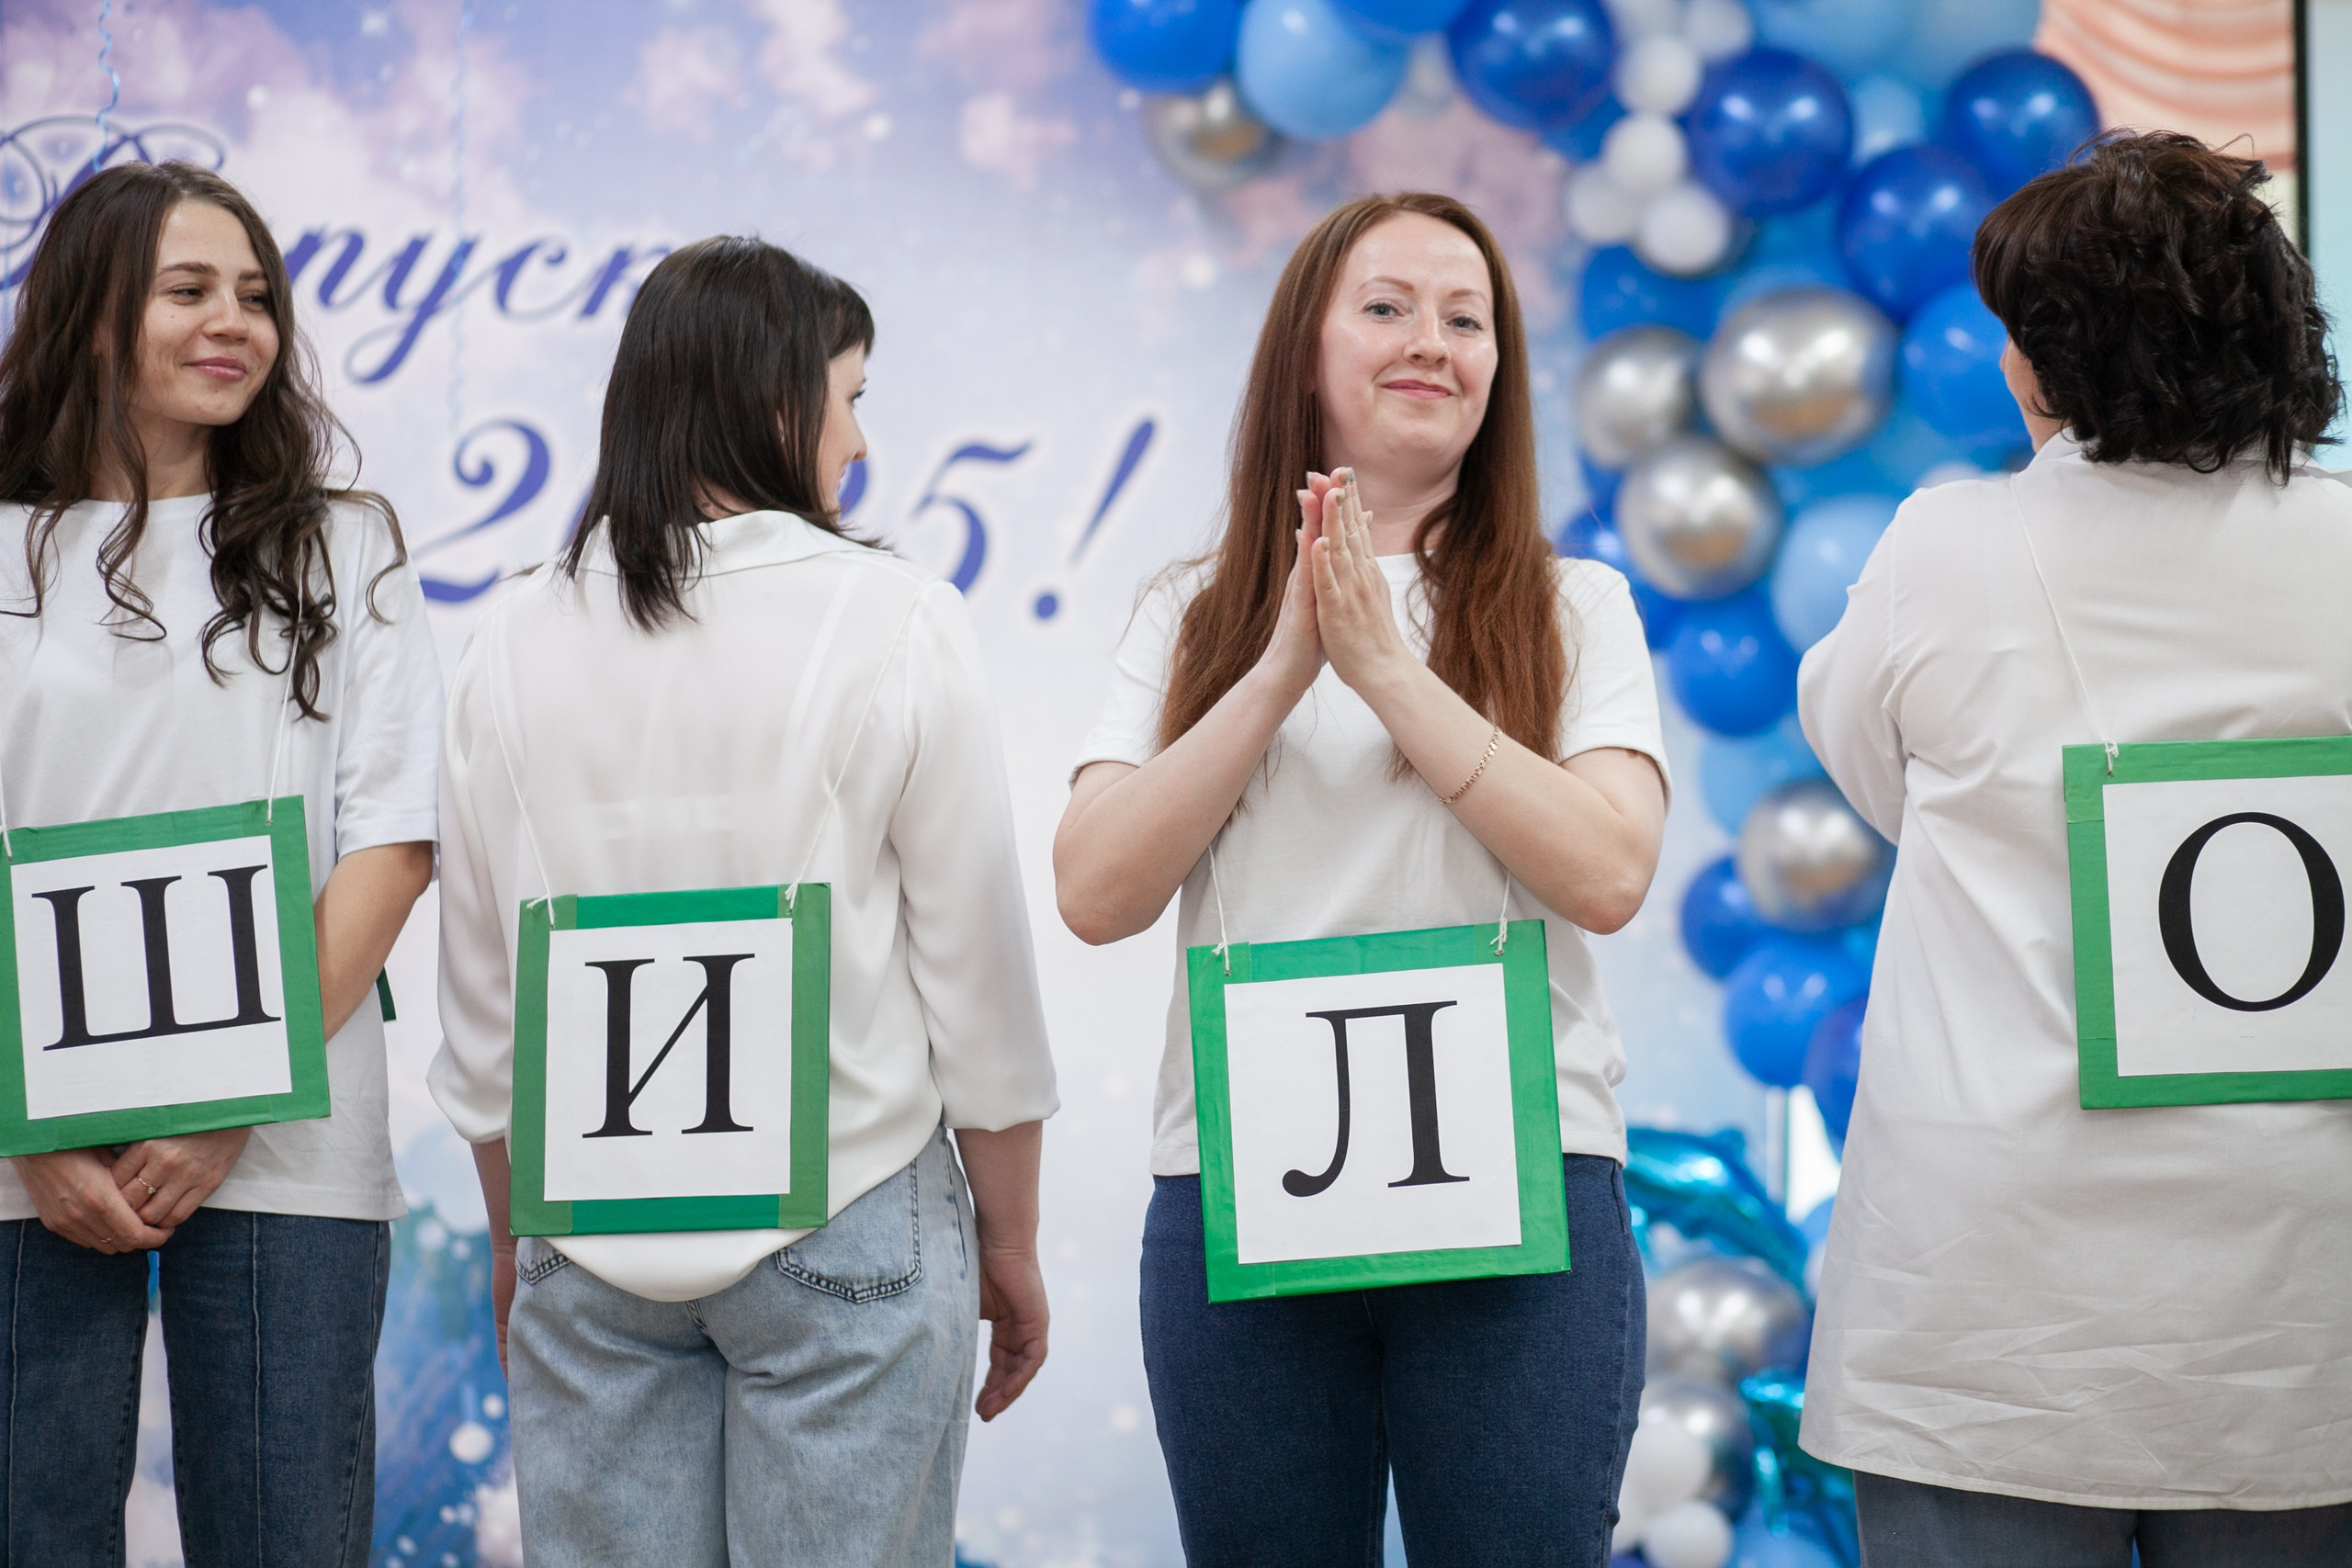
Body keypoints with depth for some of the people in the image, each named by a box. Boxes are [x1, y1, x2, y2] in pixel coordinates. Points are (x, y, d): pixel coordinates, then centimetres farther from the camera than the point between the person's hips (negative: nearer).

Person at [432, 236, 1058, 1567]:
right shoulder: (895, 623, -8)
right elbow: (977, 968, -6)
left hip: (592, 1248, 3)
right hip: (848, 1226, -3)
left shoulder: (518, 642, 1)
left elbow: (479, 994, 6)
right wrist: (1011, 1243, 5)